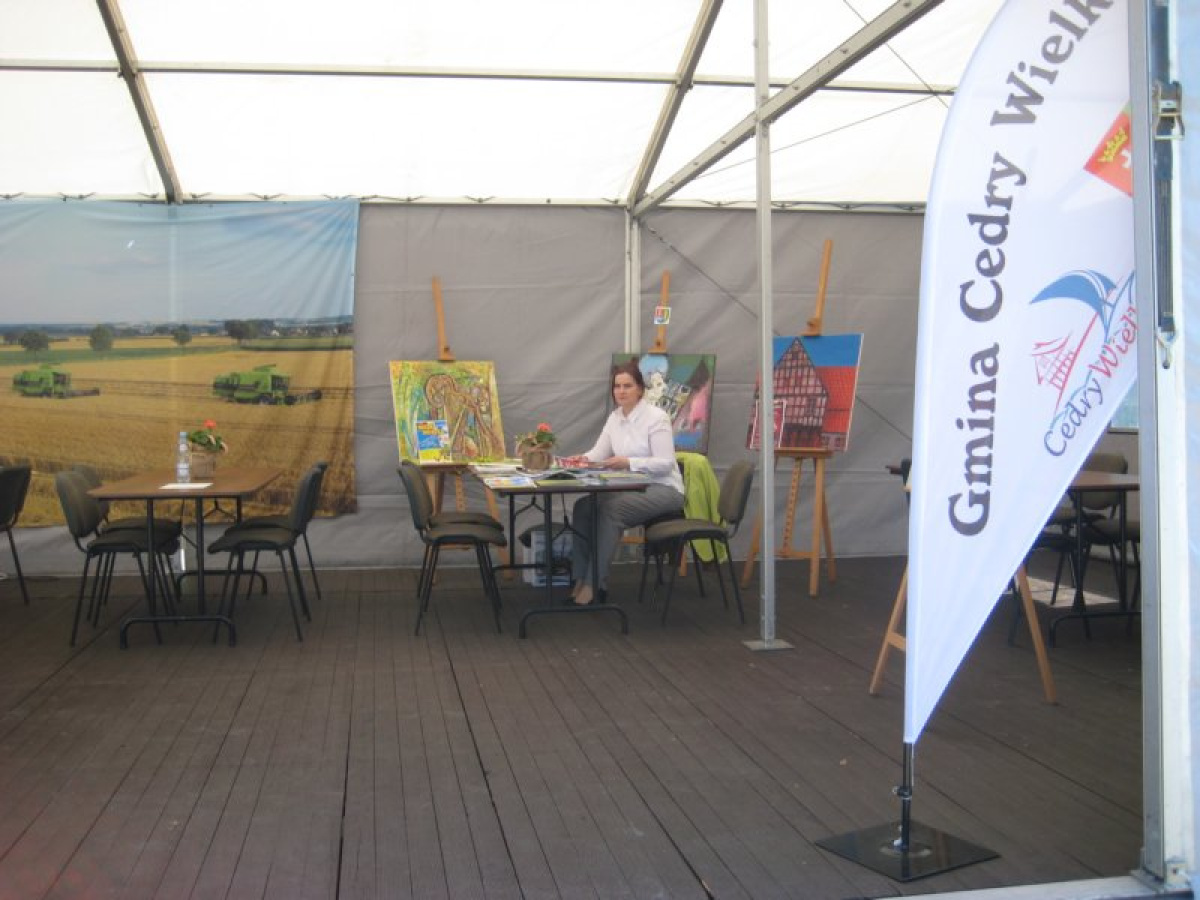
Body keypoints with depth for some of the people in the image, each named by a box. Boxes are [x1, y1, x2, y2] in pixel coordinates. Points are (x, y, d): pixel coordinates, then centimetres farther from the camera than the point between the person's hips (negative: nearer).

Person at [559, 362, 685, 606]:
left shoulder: (657, 417, -12)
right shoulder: (615, 417, 10)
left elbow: (665, 463, -17)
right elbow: (598, 453, 4)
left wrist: (628, 462, -28)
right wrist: (583, 458, -19)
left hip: (663, 490, -7)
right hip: (631, 487, 7)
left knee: (610, 510, -30)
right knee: (583, 506, -15)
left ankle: (593, 583, -25)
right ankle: (580, 578, -12)